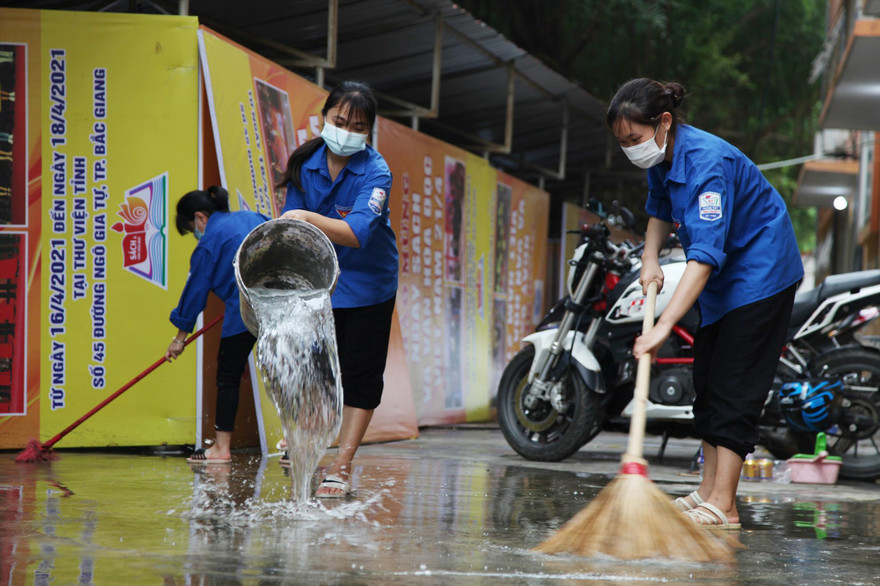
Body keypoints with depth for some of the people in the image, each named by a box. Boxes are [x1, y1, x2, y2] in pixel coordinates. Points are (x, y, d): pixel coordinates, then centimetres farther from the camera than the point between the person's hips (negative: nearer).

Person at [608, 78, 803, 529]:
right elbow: (661, 209, 21)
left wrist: (663, 327, -44)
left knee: (734, 389, -13)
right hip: (722, 281, 10)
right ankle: (708, 492, 15)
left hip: (760, 272, -9)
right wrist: (650, 258, 2)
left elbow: (705, 255, -38)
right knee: (707, 383, 9)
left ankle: (722, 505, -15)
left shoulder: (708, 162, -31)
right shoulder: (661, 156, -2)